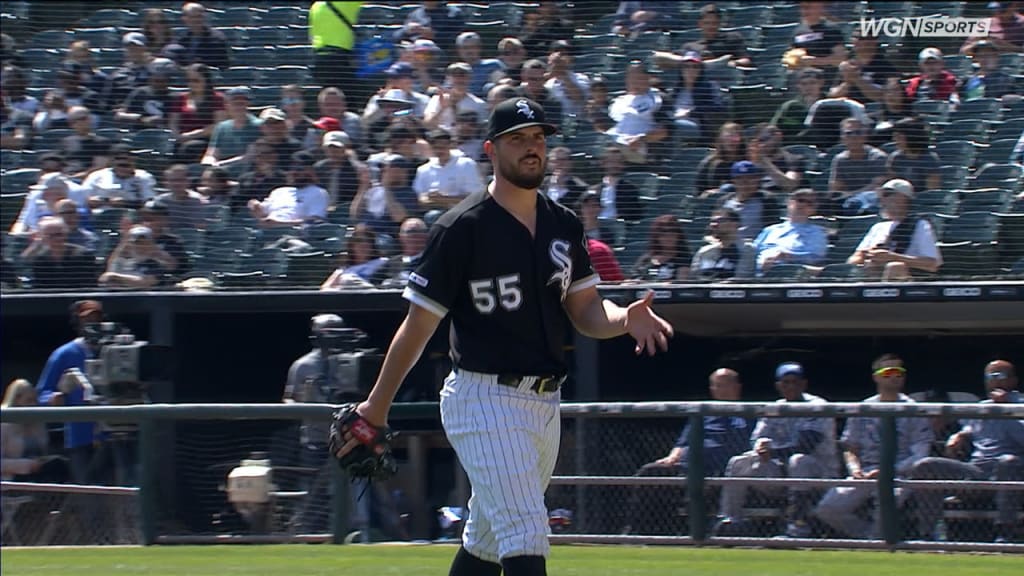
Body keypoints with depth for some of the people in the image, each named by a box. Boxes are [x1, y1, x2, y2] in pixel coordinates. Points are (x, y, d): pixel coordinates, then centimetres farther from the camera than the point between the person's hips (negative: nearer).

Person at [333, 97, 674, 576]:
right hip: (485, 402, -7)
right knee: (526, 538, -15)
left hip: (545, 404, 7)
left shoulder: (563, 225, 11)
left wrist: (625, 319, -13)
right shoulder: (463, 228, -10)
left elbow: (586, 311, 10)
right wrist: (377, 407, -4)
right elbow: (418, 325, -7)